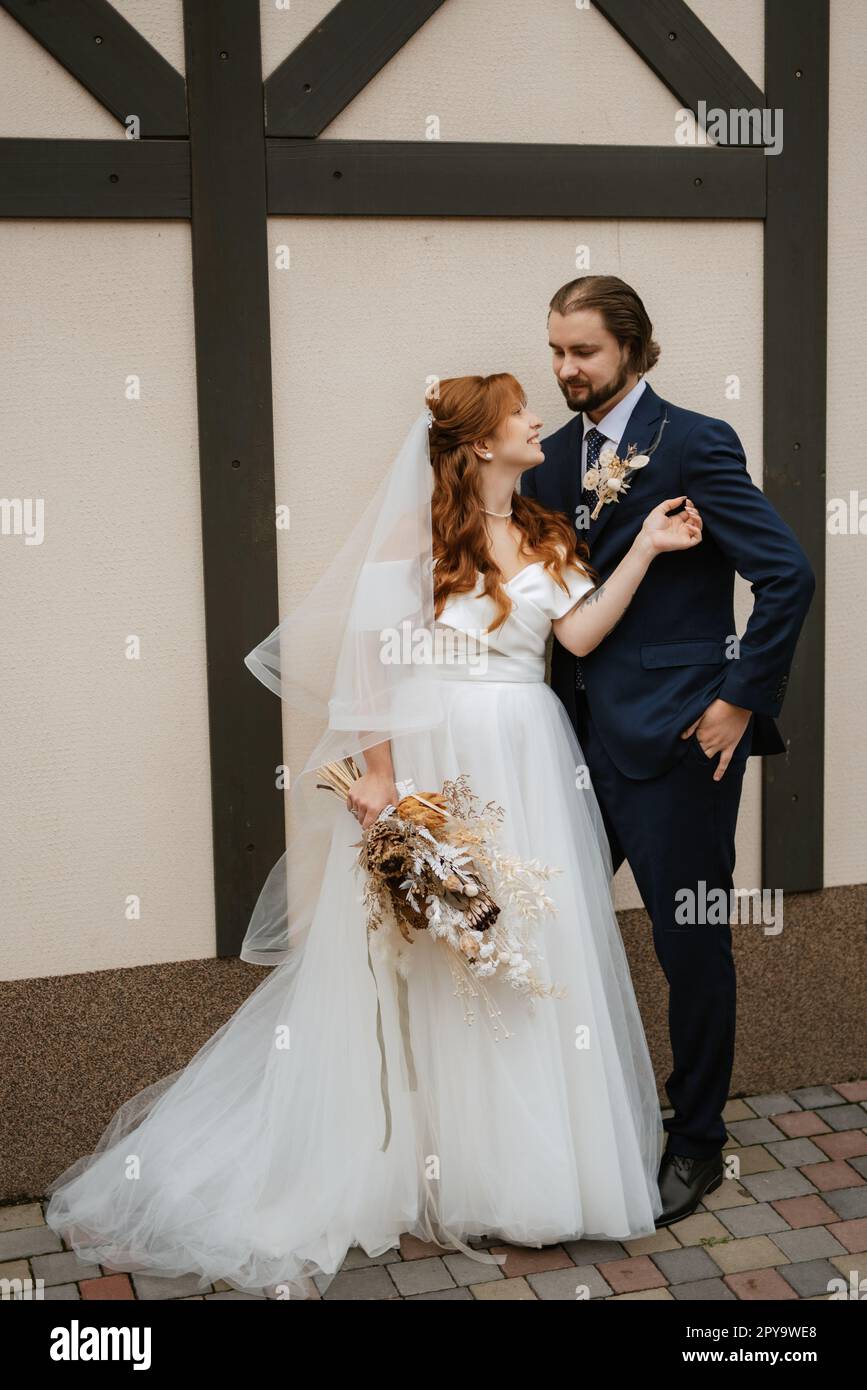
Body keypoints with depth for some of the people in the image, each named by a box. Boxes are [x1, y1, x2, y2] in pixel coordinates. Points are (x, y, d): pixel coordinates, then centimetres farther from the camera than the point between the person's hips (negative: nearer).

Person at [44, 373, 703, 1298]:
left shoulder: (546, 539, 12)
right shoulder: (421, 531, -3)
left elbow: (581, 633, -2)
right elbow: (373, 658, -8)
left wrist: (646, 549, -8)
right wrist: (379, 776, -14)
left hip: (524, 767, 5)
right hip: (431, 760, -5)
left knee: (533, 952, 8)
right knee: (419, 954, 3)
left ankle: (525, 1157, 23)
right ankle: (422, 1153, 18)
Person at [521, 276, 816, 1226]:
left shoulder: (694, 445, -11)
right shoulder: (555, 457, 10)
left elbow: (788, 574, -15)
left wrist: (742, 700, -14)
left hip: (675, 741, -6)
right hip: (584, 736, 7)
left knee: (691, 944, 5)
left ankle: (696, 1145, 24)